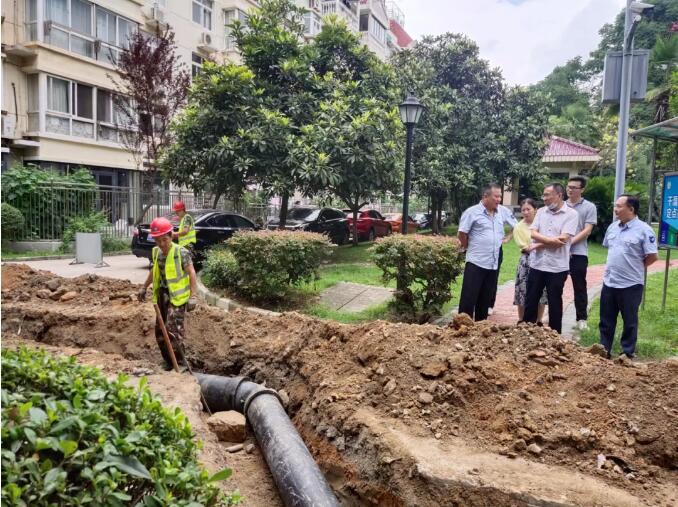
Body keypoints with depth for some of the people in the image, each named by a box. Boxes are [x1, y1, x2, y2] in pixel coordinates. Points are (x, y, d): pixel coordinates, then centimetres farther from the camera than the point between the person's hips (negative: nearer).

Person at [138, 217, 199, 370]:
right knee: (160, 331, 12)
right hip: (162, 295, 8)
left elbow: (191, 273, -17)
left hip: (177, 296, -7)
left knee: (173, 329, -15)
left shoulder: (181, 253, -15)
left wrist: (193, 296, -24)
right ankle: (169, 362, 27)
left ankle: (181, 364, -4)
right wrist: (144, 287, 27)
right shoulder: (156, 252, 5)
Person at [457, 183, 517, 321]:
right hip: (476, 263, -6)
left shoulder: (502, 211, 7)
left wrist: (507, 237, 16)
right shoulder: (472, 212, -10)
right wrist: (469, 248, 2)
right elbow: (462, 234, -8)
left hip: (494, 264, 6)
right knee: (469, 298, -5)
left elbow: (516, 226, 21)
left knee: (485, 299, 14)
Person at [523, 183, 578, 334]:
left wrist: (540, 242, -10)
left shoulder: (571, 214, -7)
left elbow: (562, 239, -17)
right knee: (530, 301, 11)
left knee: (554, 304, 8)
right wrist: (551, 239, -18)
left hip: (557, 267, -4)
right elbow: (533, 233, -3)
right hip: (537, 264, 4)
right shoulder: (541, 211, 8)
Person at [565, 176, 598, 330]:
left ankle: (582, 319, 14)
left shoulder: (589, 207, 0)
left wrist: (570, 242, -17)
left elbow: (587, 231, -7)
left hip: (578, 253, -3)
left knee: (579, 287, 5)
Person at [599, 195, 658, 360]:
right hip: (609, 282, 6)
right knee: (606, 320, 13)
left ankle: (628, 353, 21)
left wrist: (635, 267, 0)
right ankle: (604, 349, 25)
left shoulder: (644, 230, -14)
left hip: (630, 284, -6)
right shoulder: (613, 227, 6)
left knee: (629, 322, 8)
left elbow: (652, 256, -13)